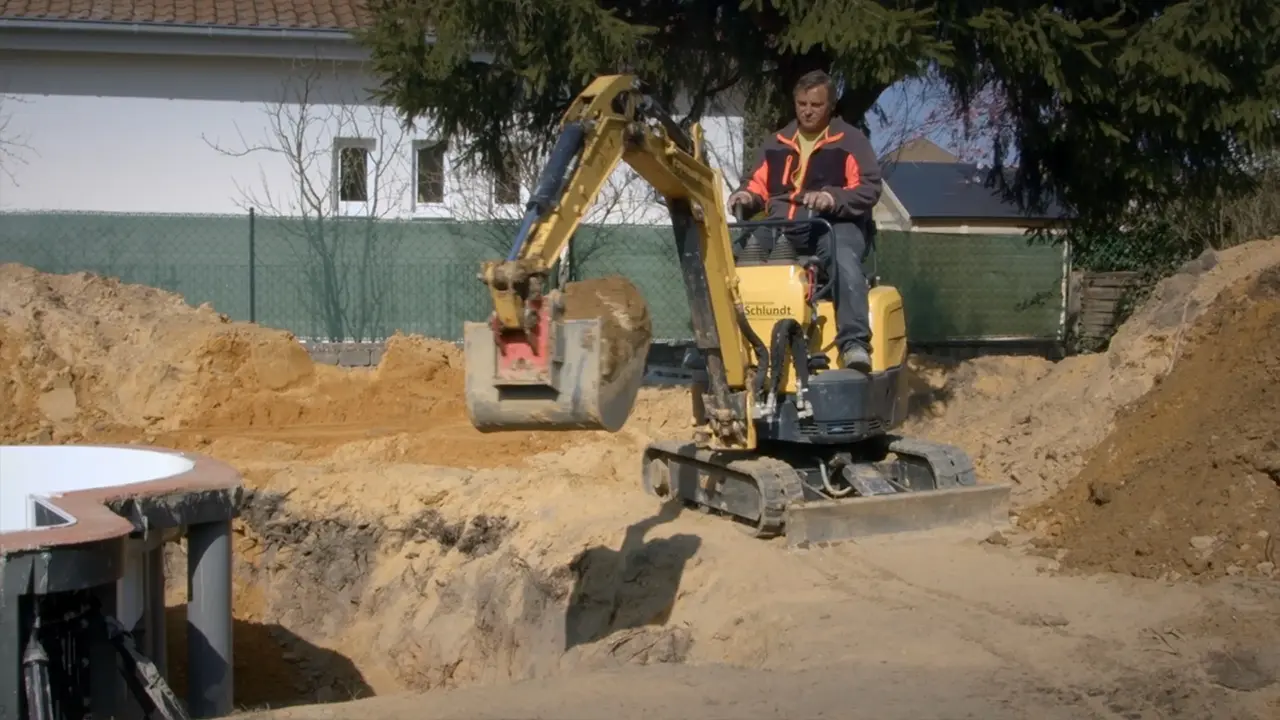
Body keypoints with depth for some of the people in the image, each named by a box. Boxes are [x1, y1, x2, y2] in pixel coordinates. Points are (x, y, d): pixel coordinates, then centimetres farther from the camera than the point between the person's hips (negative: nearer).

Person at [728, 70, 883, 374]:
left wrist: (833, 198, -22)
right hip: (782, 228, 4)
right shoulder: (775, 145, 21)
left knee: (844, 259, -38)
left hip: (833, 224, -4)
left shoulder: (851, 141, 7)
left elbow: (870, 188, -4)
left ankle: (855, 344, -44)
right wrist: (746, 197, -4)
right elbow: (758, 188, 22)